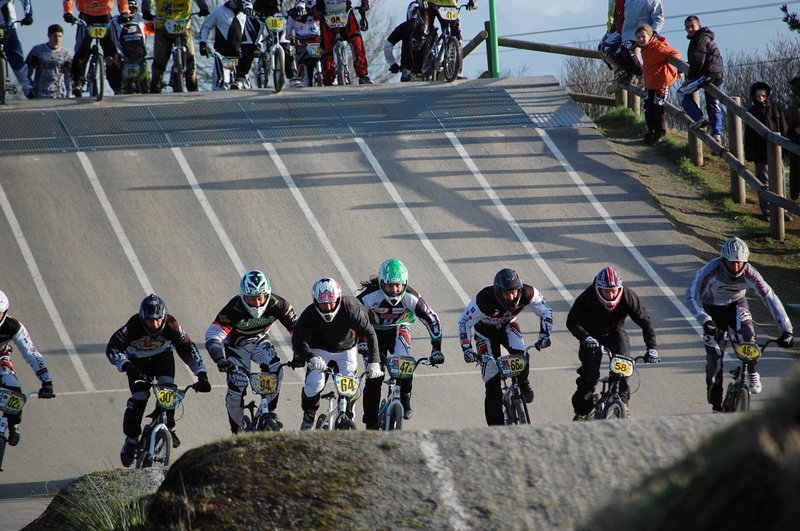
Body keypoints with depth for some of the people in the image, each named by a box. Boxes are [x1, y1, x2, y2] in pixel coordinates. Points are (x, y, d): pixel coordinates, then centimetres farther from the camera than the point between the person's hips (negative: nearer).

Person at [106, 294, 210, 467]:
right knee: (139, 398, -18)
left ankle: (169, 427, 0)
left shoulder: (171, 326, -30)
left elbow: (188, 349, -22)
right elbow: (112, 348, -34)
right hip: (138, 362, -1)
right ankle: (130, 442, -1)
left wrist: (202, 375, -31)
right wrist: (126, 366, -52)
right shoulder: (134, 326, -34)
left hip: (162, 357, 1)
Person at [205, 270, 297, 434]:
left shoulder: (276, 304, -26)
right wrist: (220, 360, -50)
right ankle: (236, 431, 7)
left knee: (274, 370, -26)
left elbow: (295, 326, -14)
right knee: (236, 387, -13)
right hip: (237, 345, -2)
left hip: (260, 341, 2)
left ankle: (270, 411, -5)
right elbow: (212, 336, -35)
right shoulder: (234, 308, -34)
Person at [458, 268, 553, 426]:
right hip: (486, 331, -2)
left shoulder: (527, 293, -30)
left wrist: (544, 335, -28)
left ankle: (523, 384, 3)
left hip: (508, 326, 2)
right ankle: (496, 426, -5)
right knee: (493, 384, -10)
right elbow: (464, 322, -27)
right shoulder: (484, 299, -37)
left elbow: (546, 312, -14)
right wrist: (467, 349, -36)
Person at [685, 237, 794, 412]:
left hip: (736, 305, 1)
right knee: (714, 354, -8)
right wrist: (706, 321, -55)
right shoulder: (711, 270, -35)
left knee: (747, 334, -30)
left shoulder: (749, 273, -30)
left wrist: (786, 330, -35)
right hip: (713, 308, -1)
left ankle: (752, 373, -6)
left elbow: (770, 298, -29)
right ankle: (716, 405, 5)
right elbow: (691, 297, -40)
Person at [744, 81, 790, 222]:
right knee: (764, 183, 4)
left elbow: (784, 129, 6)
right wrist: (750, 155, -7)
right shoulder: (752, 112, 1)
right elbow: (748, 136, 0)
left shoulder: (776, 108, 4)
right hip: (761, 154, -1)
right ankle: (766, 211, 11)